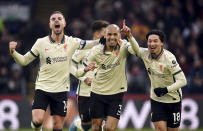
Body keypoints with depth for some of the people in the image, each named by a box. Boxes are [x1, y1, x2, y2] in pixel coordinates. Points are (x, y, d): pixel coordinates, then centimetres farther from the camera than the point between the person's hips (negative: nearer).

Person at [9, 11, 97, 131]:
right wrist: (13, 52, -14)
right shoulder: (41, 42, -3)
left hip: (61, 90, 1)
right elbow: (24, 61, 3)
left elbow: (92, 44, 9)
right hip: (42, 87, -1)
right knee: (37, 120, -19)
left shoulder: (72, 42, 0)